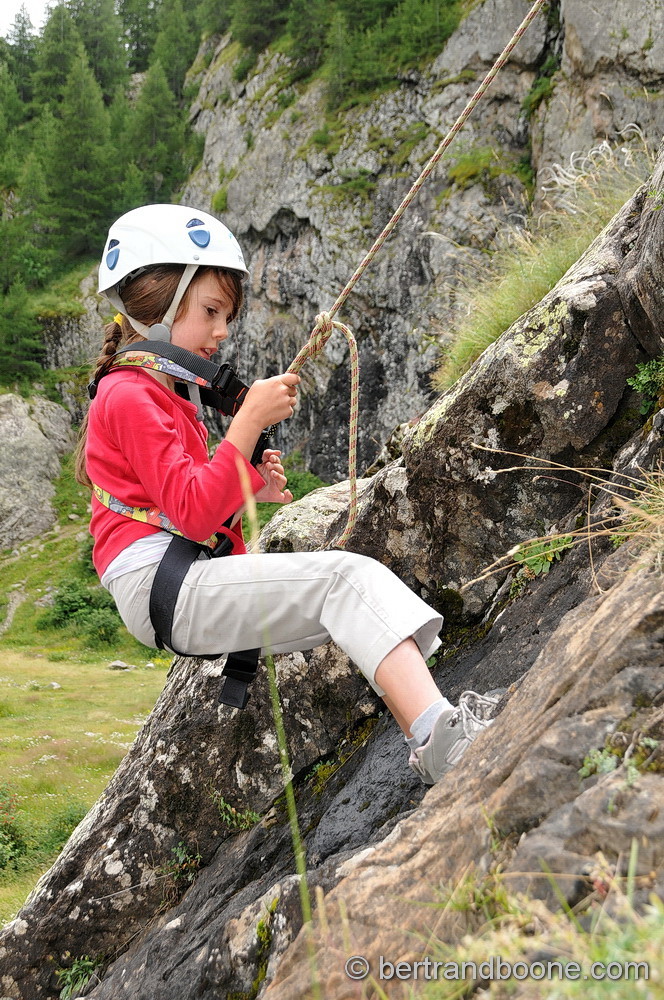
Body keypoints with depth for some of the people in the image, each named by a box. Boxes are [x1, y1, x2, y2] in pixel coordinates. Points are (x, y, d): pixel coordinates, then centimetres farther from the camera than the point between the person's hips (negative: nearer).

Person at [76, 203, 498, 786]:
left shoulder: (168, 395, 26)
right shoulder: (129, 396, -6)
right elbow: (193, 514, -17)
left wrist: (251, 491, 6)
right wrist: (250, 421, -18)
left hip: (190, 585, 9)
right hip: (163, 585, -9)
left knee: (355, 593, -7)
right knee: (350, 577, -24)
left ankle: (435, 731, -23)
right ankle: (440, 739, -37)